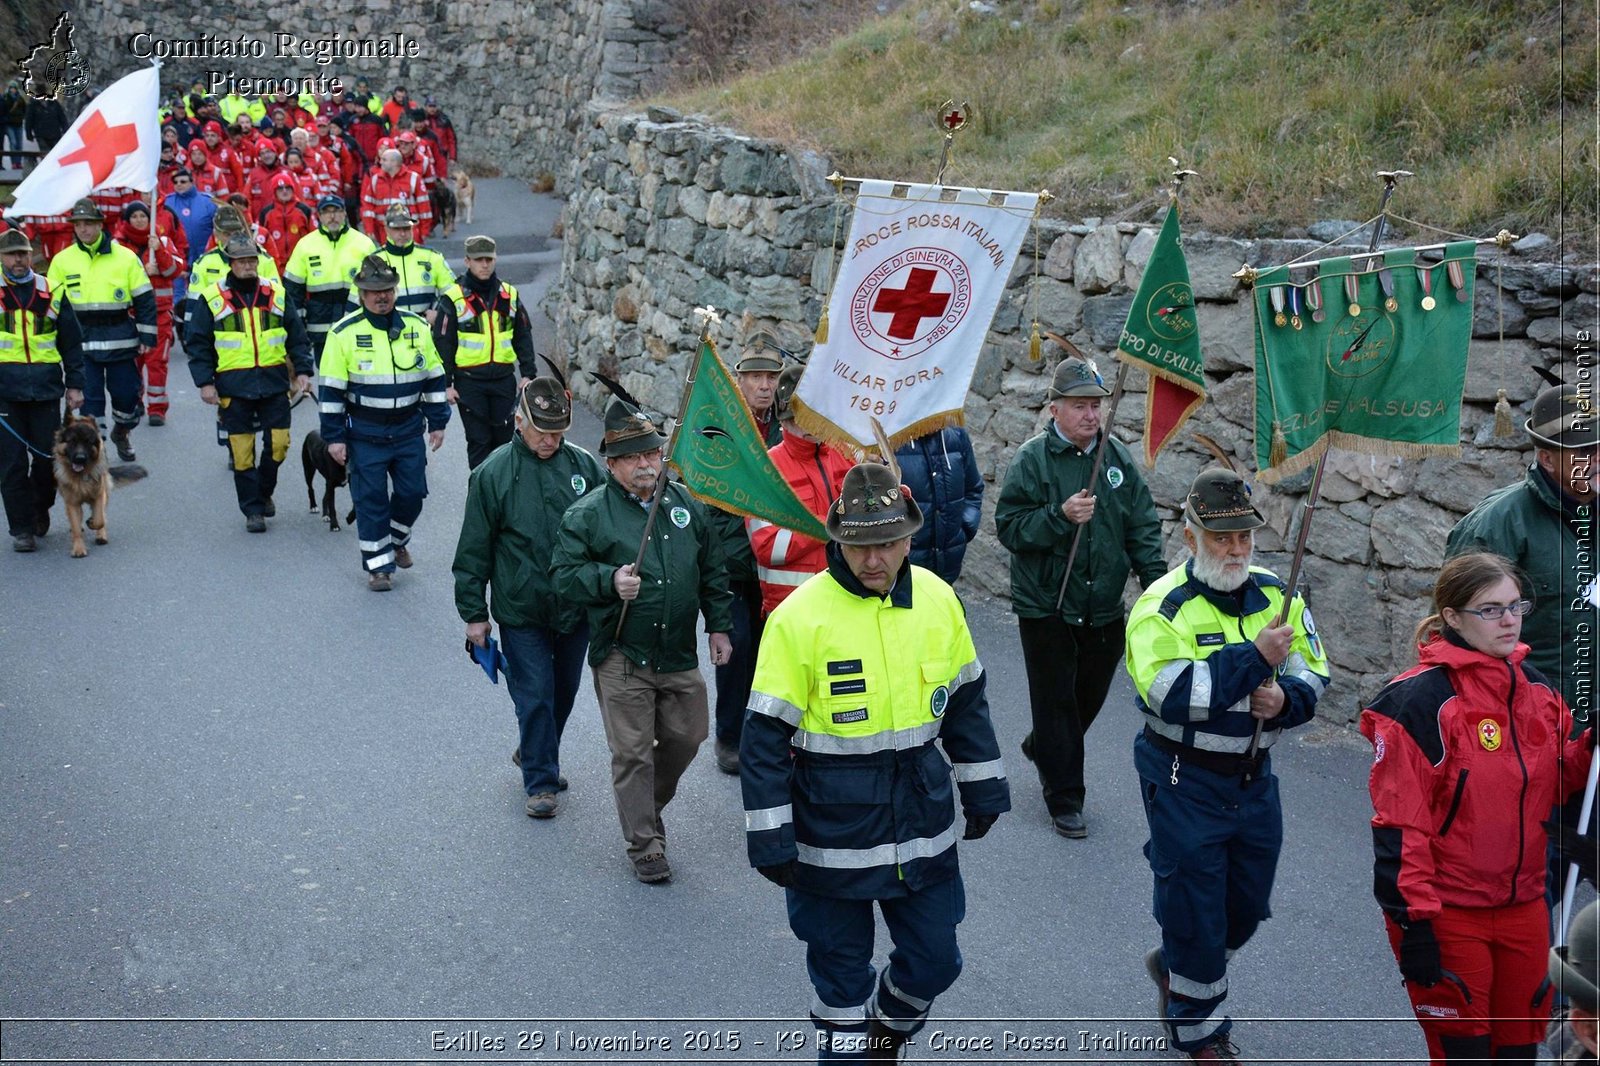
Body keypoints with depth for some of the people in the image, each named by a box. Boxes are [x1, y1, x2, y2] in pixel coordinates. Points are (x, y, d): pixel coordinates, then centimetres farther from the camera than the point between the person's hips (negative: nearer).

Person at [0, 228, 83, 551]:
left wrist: (74, 383, 8)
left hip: (45, 389, 1)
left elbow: (71, 342, 13)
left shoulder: (52, 293, 9)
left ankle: (40, 510, 31)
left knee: (47, 458, 6)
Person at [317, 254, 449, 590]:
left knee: (413, 492, 7)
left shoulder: (416, 327, 2)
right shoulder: (344, 333, -7)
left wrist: (437, 422, 9)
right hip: (364, 433, -3)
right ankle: (378, 564, 12)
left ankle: (397, 540, 34)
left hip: (409, 429, 3)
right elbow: (331, 389, -5)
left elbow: (434, 378, 11)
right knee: (370, 499, 1)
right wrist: (334, 436, -7)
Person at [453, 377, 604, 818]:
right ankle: (540, 782, 13)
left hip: (576, 608, 4)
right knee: (535, 695, 0)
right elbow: (473, 549, -2)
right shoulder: (493, 473, -7)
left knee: (564, 690, 17)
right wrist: (473, 612, -2)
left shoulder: (584, 465, -1)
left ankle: (534, 754, 40)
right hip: (521, 612, -4)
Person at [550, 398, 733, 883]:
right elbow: (564, 574, -7)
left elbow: (712, 571, 15)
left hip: (680, 656, 4)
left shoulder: (686, 504, 7)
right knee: (633, 752, 0)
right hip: (622, 658, -4)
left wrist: (718, 625, 13)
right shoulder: (587, 514, -6)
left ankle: (649, 808, 40)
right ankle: (645, 845, 13)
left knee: (686, 737, 13)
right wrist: (610, 580, -22)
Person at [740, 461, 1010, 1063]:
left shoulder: (938, 599, -2)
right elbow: (765, 738, -13)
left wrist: (982, 789, 15)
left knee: (933, 959, 15)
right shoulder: (800, 617, -17)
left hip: (923, 821, 4)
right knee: (841, 972, 10)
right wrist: (770, 840, -12)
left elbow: (966, 702, 11)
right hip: (832, 831, -4)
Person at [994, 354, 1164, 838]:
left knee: (1090, 695, 18)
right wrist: (1060, 516, -24)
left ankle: (1041, 747, 46)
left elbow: (1143, 526, 8)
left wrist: (1156, 581, -2)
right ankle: (1064, 799, 17)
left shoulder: (1119, 457, 4)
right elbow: (1009, 526, -12)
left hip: (1104, 608, 5)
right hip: (1046, 606, -4)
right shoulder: (1031, 459, -9)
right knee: (1057, 702, 4)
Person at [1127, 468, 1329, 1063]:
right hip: (1185, 783, -6)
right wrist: (1255, 657, -30)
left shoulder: (1277, 597, 2)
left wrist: (1285, 698, -18)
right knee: (1194, 907, 5)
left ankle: (1173, 966, 47)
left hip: (1254, 779, 6)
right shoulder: (1164, 605, -15)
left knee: (1246, 907, 19)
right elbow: (1170, 694, -29)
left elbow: (1314, 679, 5)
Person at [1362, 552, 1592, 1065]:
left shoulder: (1537, 689, 5)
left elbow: (1552, 785, 15)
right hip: (1447, 912, -6)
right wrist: (1412, 921, -19)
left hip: (1523, 903, 6)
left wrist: (1589, 749, -5)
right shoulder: (1418, 700, -17)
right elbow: (1399, 822, -17)